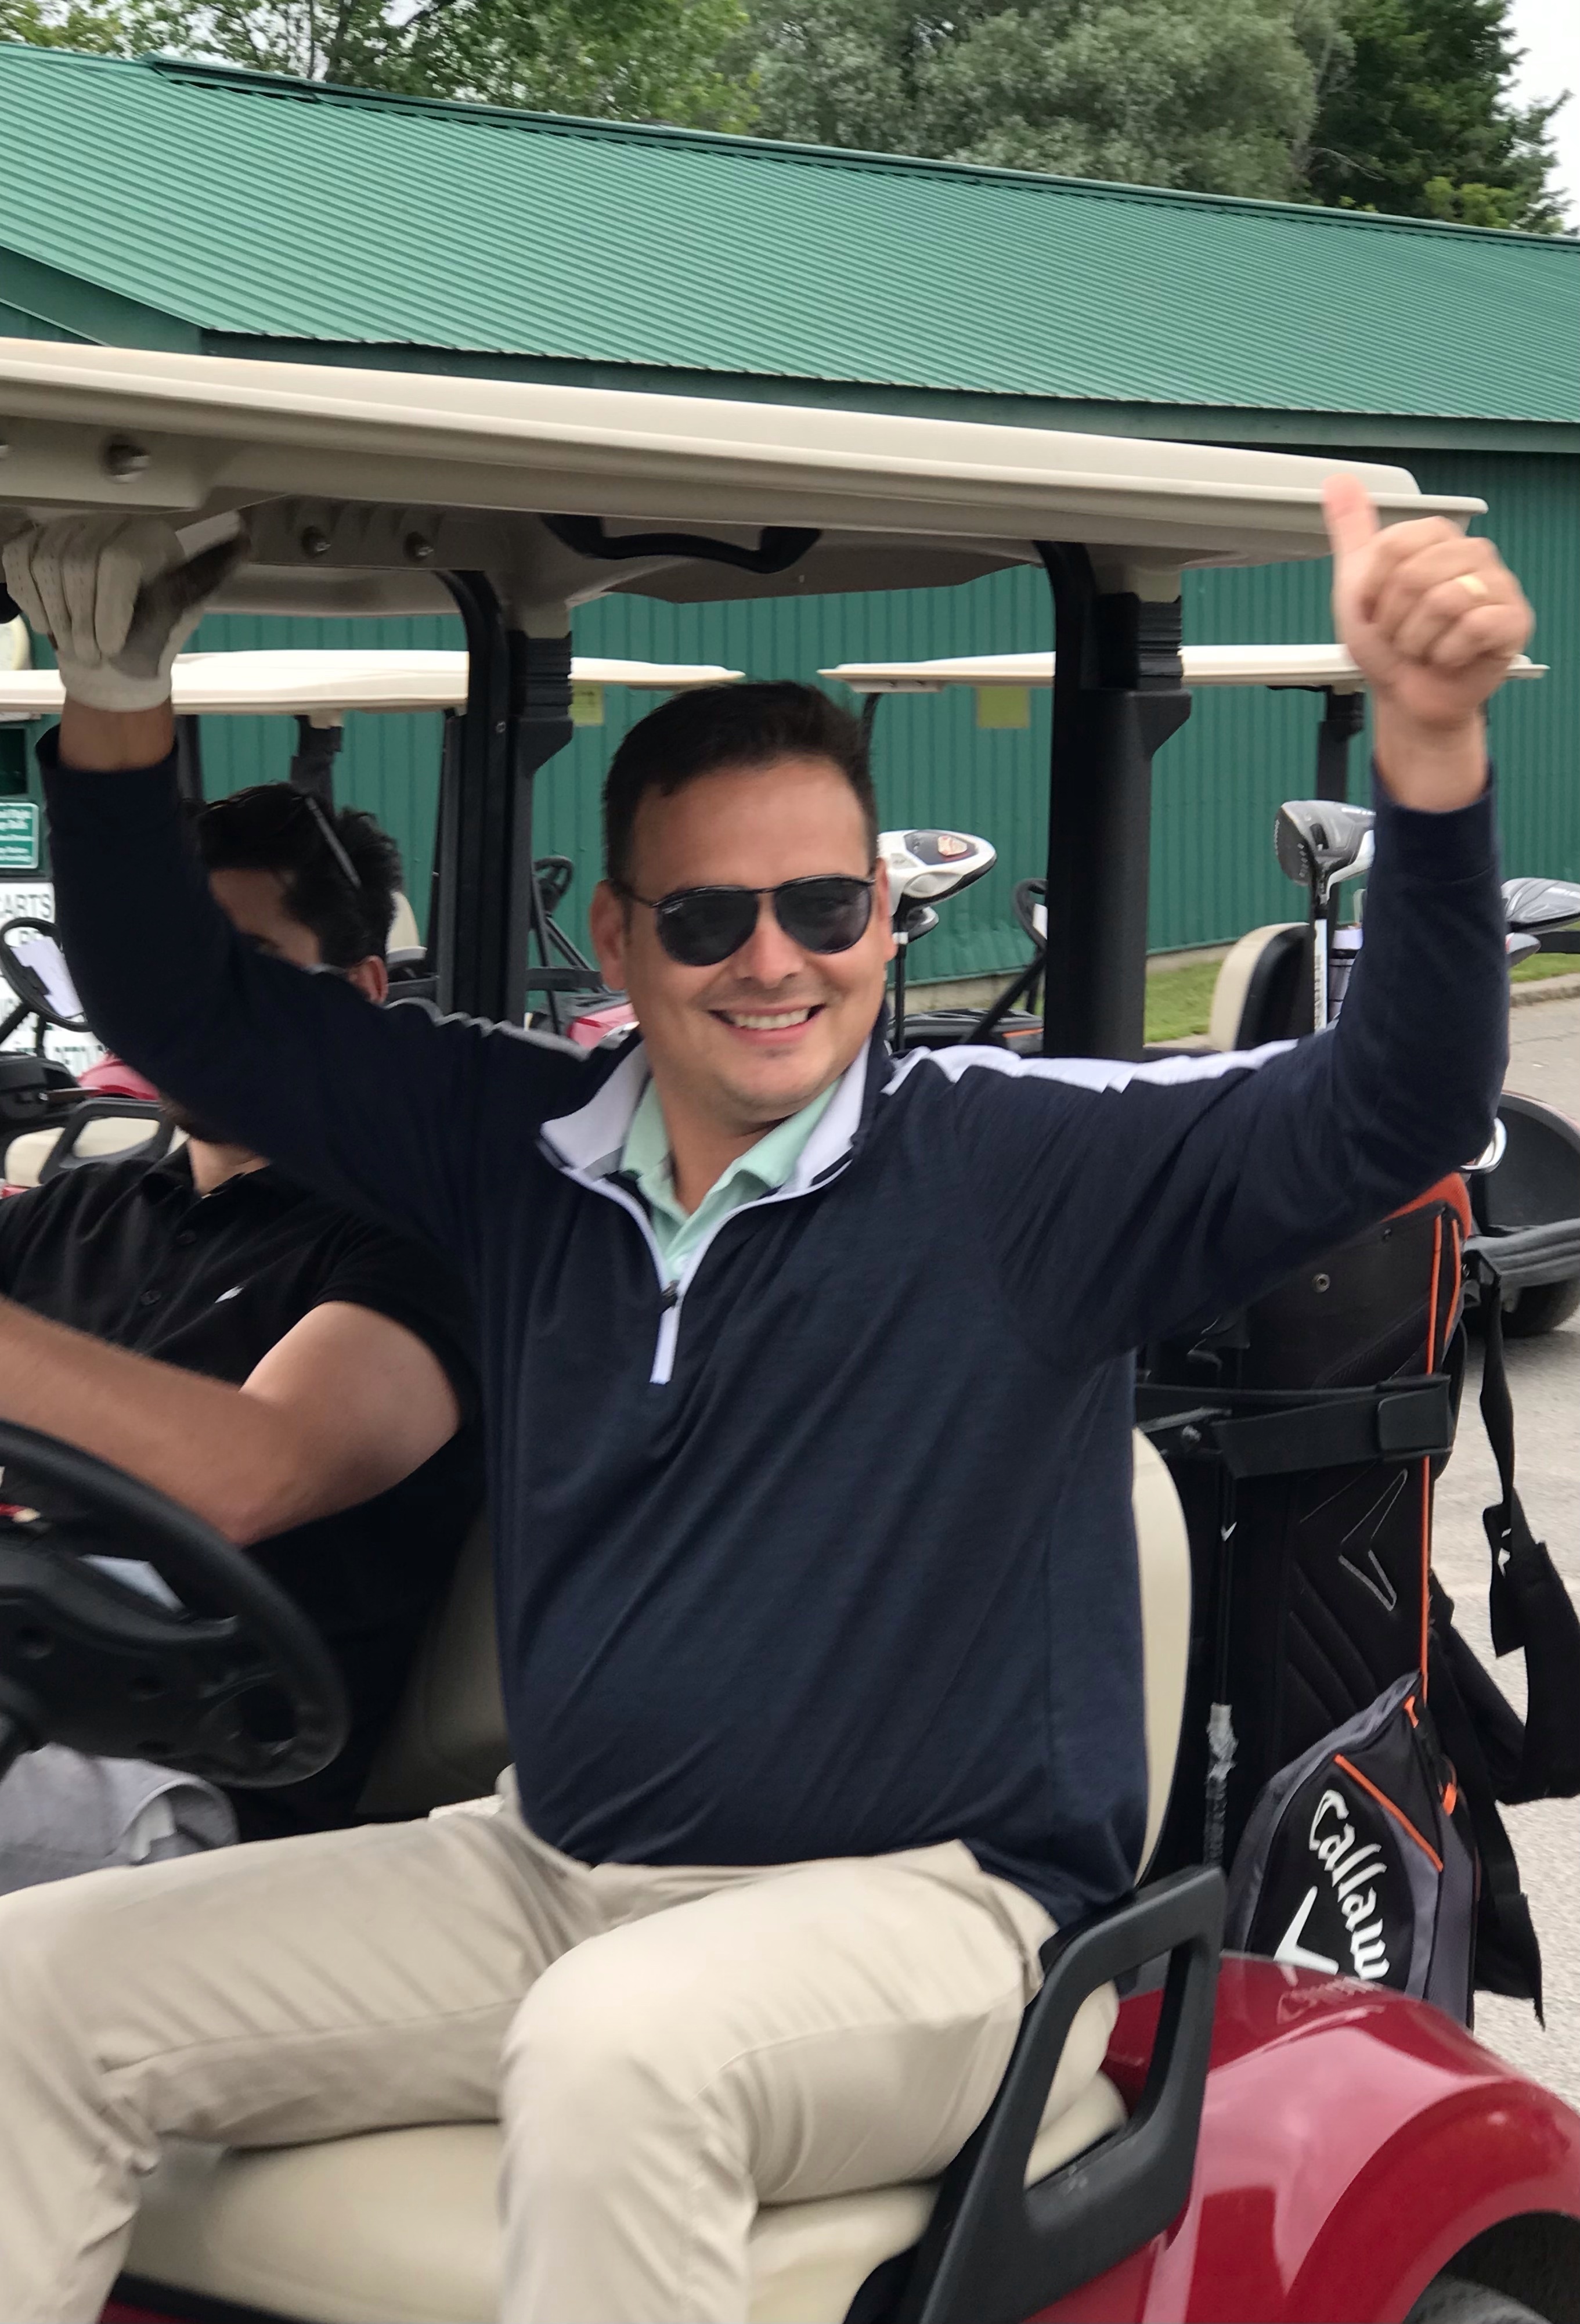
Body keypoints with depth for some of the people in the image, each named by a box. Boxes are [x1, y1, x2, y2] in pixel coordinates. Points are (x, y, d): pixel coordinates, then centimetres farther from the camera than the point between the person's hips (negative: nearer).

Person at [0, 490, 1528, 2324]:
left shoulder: (1017, 1163, -7)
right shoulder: (521, 1144, 7)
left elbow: (1391, 1117, -18)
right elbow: (190, 1014, 12)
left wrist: (1427, 740, -32)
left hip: (910, 1908, -5)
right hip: (542, 1880, 6)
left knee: (615, 2045, -39)